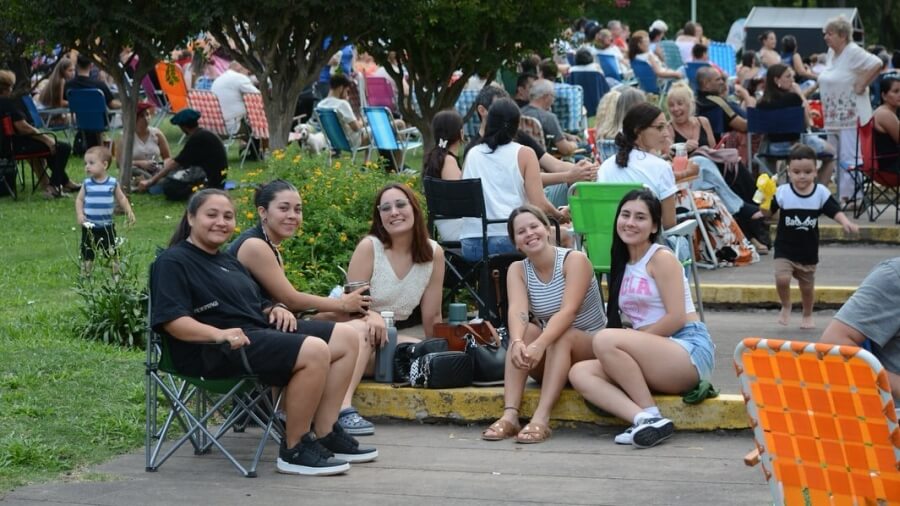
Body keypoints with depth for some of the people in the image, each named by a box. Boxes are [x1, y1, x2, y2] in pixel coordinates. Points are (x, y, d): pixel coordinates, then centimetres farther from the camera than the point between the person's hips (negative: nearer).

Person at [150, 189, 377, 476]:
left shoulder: (228, 262, 28)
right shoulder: (173, 262, -2)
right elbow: (172, 321, -15)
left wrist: (276, 309, 8)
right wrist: (219, 334, -30)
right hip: (216, 353, -10)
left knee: (345, 342, 0)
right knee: (315, 351, -28)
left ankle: (325, 434, -5)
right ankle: (294, 451, -22)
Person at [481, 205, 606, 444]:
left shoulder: (574, 260, -15)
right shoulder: (517, 270, -2)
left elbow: (568, 311, -28)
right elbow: (517, 310, -21)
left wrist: (540, 345, -44)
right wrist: (518, 342, -43)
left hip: (590, 348, -3)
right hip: (547, 362, 4)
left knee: (562, 335, -33)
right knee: (525, 330, -25)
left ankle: (541, 418, -45)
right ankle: (510, 414, -37)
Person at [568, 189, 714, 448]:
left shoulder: (662, 258, -5)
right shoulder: (623, 264, 17)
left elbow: (676, 318, -14)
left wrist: (634, 338, -11)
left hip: (689, 349, -8)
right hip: (657, 357, 8)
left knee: (605, 340, -27)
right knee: (580, 373, -12)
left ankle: (652, 415, -21)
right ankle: (642, 419, -31)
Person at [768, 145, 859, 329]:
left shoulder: (821, 192, -6)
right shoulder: (782, 192, -11)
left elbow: (834, 211, -7)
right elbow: (768, 212, -9)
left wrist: (845, 222, -26)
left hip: (808, 251, 2)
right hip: (785, 248, -2)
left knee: (807, 286, 14)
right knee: (782, 279, -20)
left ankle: (807, 316, 39)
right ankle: (786, 307, 10)